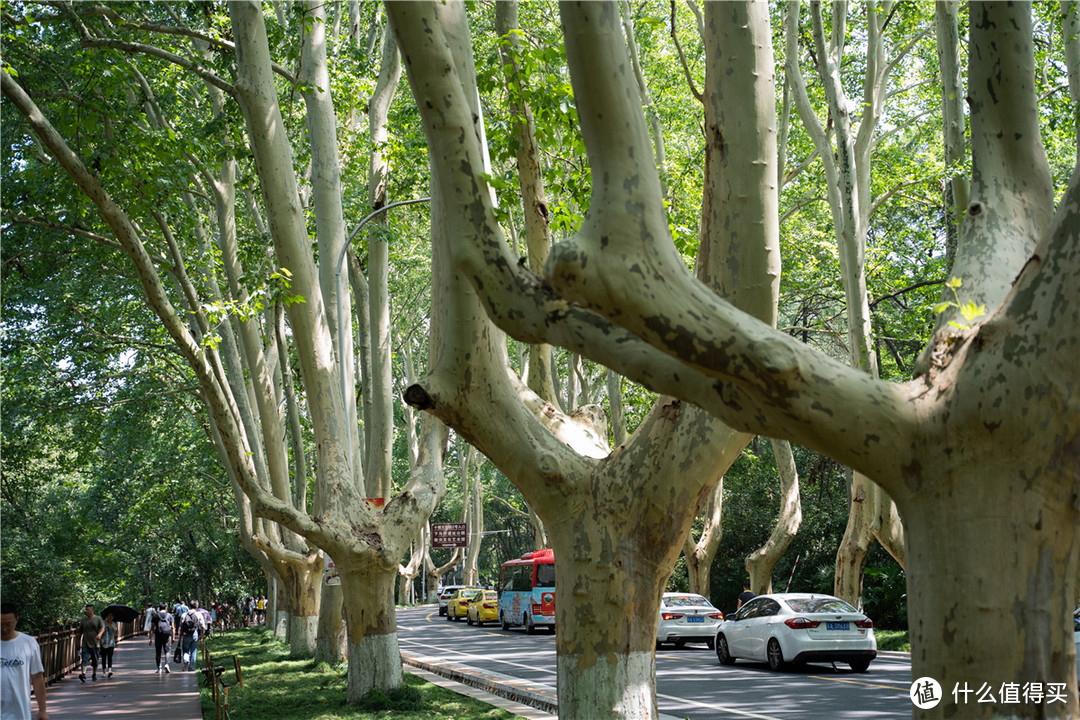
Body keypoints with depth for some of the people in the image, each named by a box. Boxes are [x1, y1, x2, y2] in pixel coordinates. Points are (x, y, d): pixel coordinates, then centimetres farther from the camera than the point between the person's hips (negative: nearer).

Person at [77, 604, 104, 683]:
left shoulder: (98, 619, 3)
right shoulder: (83, 620, 10)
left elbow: (102, 628, -7)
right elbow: (80, 631, 16)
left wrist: (100, 634, -29)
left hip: (95, 644, -1)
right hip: (85, 644, 1)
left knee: (95, 660, 8)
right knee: (84, 659, -15)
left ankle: (95, 674, 24)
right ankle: (83, 674, -27)